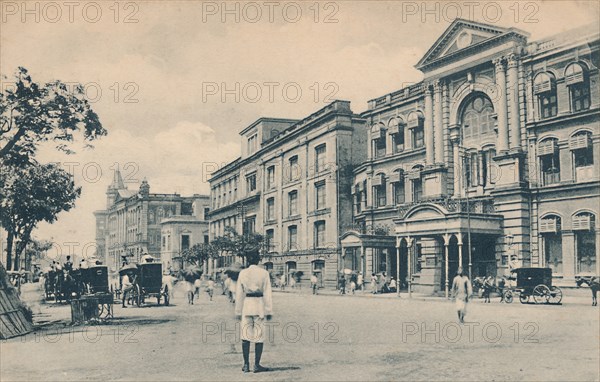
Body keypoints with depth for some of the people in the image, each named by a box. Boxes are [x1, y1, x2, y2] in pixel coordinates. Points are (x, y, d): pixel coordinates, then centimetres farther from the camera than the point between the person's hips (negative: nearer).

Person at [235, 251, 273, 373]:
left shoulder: (243, 273, 1)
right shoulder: (264, 273, -2)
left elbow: (239, 293, 3)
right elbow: (267, 293, -3)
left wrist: (238, 311, 9)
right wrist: (269, 311, 1)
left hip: (246, 305, 1)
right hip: (259, 306, -1)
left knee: (245, 336, 9)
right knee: (259, 336, 5)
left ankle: (246, 365, 10)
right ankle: (257, 365, 7)